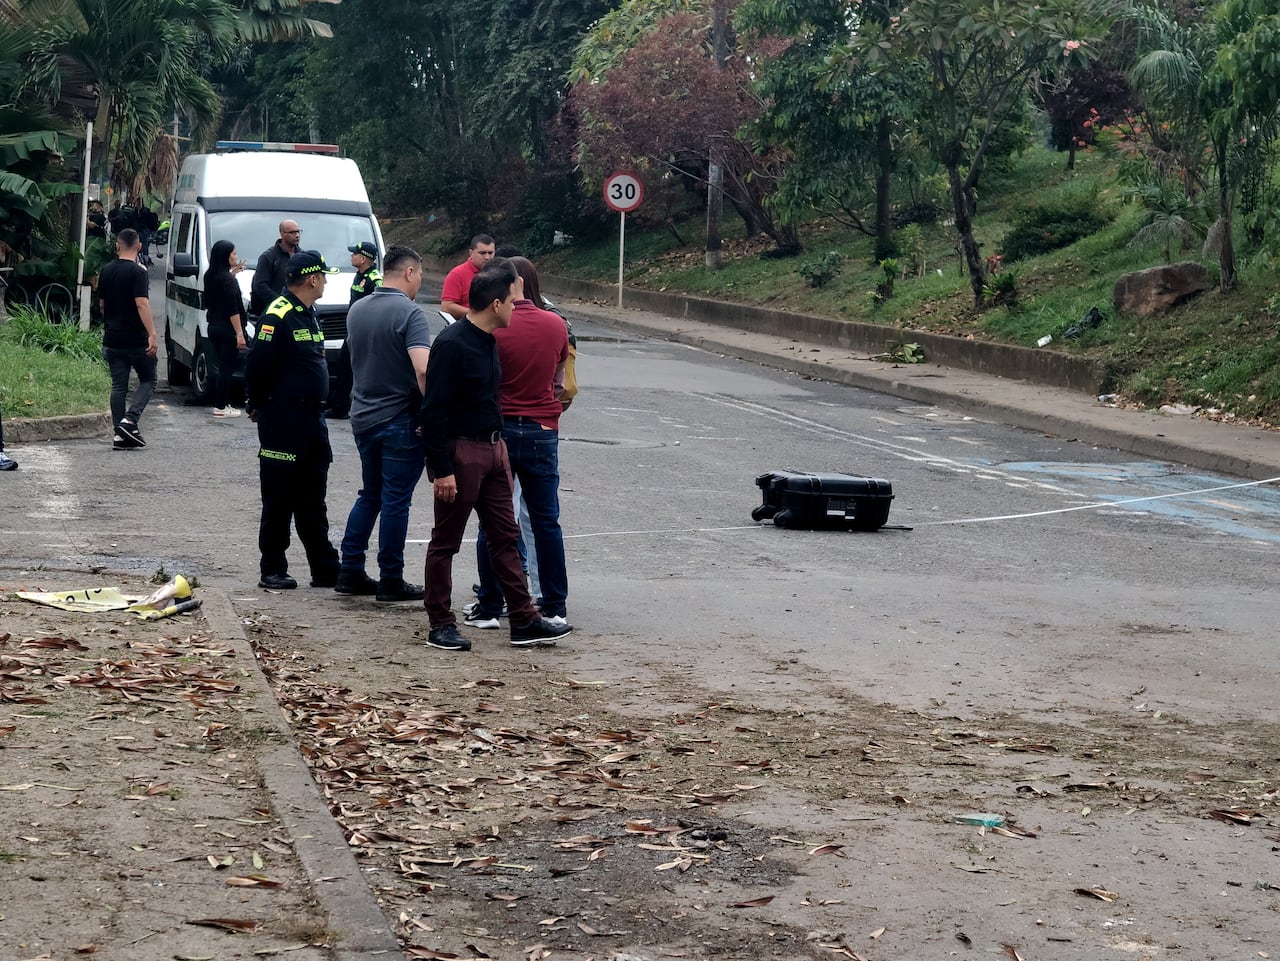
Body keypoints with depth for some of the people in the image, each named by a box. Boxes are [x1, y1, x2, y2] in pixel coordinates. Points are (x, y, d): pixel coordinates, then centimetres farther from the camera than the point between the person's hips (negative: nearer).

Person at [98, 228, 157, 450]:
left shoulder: (106, 271, 9)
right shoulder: (137, 272, -12)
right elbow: (142, 303, -22)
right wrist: (152, 334, -24)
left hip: (112, 339, 6)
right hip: (136, 340, -6)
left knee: (118, 386, 8)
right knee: (148, 380, 8)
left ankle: (120, 435, 5)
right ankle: (130, 420, -11)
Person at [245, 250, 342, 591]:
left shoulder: (308, 314, 14)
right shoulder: (277, 316, -16)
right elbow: (257, 366, -18)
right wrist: (258, 407, -6)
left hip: (311, 419, 9)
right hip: (282, 423, -9)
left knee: (312, 502, 13)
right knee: (279, 499, -1)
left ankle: (326, 570, 18)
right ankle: (273, 572, 7)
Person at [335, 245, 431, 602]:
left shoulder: (357, 310, 7)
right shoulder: (409, 313, -17)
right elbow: (423, 369, -27)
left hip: (363, 416, 7)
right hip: (400, 420, -7)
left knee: (369, 496, 18)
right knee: (395, 501, 0)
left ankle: (350, 572, 18)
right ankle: (390, 581, 6)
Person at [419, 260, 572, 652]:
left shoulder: (488, 341, 10)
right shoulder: (451, 344, -18)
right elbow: (434, 409, -19)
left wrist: (499, 443, 19)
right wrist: (441, 469, -21)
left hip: (492, 448, 9)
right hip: (460, 452, -9)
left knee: (505, 535, 9)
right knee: (445, 542, 3)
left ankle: (524, 621, 12)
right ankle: (440, 625, 11)